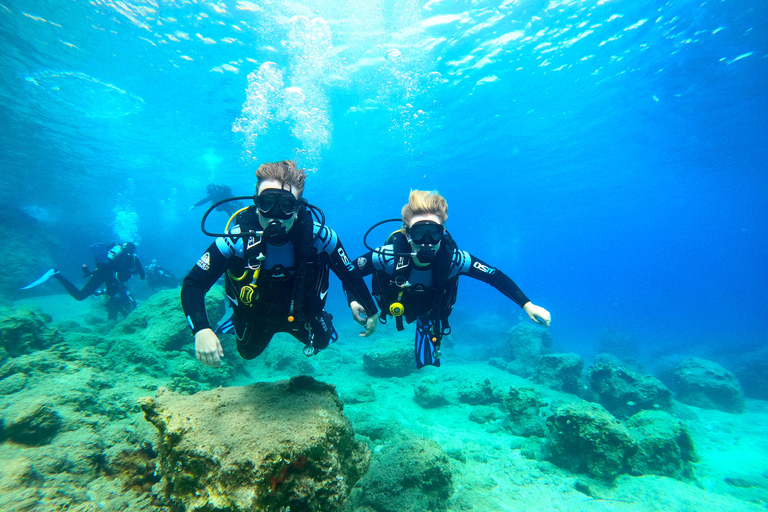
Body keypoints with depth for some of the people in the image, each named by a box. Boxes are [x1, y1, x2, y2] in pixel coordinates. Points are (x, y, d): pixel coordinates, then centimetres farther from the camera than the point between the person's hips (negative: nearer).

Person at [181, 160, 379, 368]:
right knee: (248, 352, 29)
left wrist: (371, 310, -12)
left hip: (301, 314, 0)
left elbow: (350, 276, -19)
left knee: (321, 342, 26)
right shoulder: (235, 240, -33)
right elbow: (193, 284, -29)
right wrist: (201, 330, -45)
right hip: (255, 317, 0)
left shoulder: (320, 237, -33)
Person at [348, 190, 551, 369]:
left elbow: (496, 276, -27)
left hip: (430, 309, 0)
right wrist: (354, 301, -43)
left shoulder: (454, 259, -39)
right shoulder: (388, 256, -42)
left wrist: (527, 305, -32)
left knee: (428, 360, 21)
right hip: (394, 303, 0)